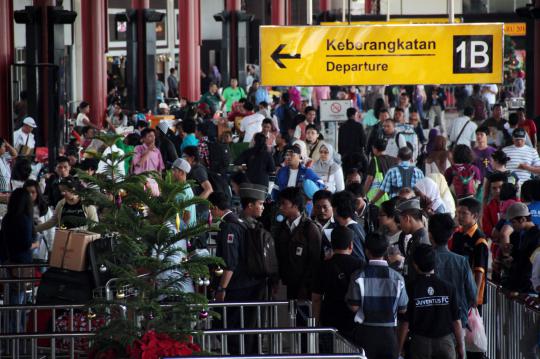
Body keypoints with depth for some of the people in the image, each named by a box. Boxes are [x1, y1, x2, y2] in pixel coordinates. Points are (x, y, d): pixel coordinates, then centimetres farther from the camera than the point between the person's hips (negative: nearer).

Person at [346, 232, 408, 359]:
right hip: (388, 333, 0)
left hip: (365, 332, 0)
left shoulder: (359, 276, -11)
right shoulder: (397, 278, -7)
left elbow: (353, 307, -10)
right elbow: (403, 309, -1)